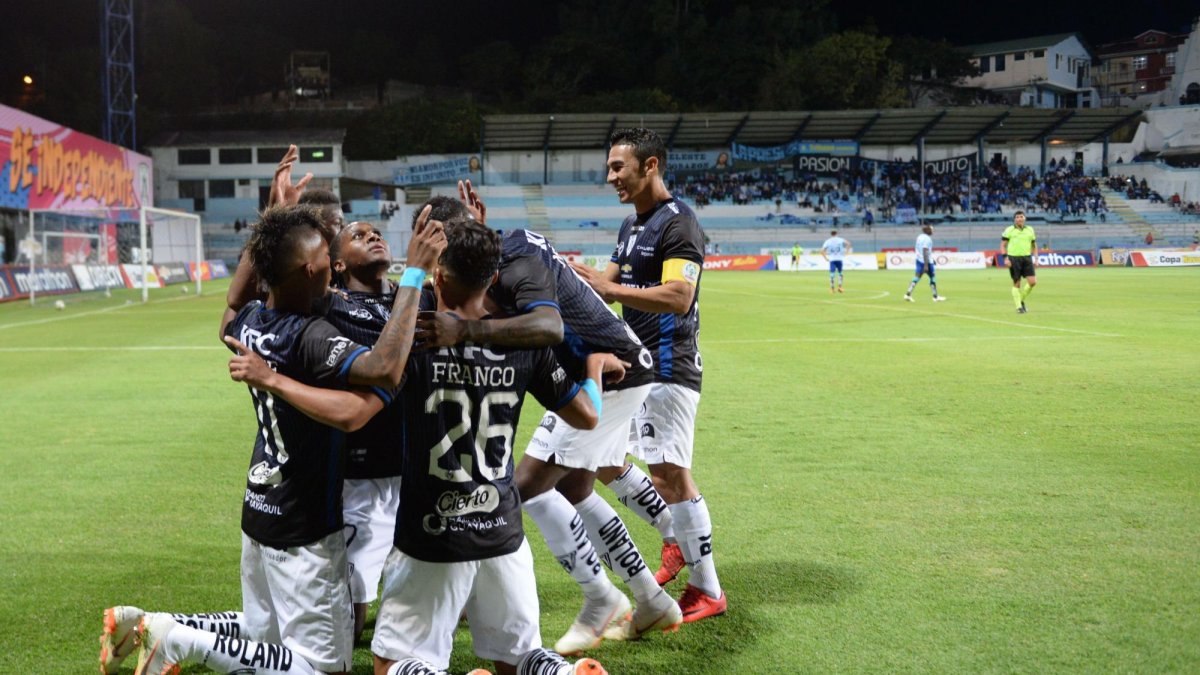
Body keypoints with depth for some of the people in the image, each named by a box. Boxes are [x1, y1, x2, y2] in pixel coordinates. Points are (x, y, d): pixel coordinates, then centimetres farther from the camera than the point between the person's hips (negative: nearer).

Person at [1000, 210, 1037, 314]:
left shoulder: (1030, 230, 11)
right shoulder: (1009, 230, 0)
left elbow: (1034, 245, 20)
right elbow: (1003, 245, 0)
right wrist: (1005, 258, -11)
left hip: (1027, 258, 3)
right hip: (1013, 258, -3)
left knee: (1033, 282, -7)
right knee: (1016, 284, 0)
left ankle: (1022, 300, 15)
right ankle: (1019, 307, 9)